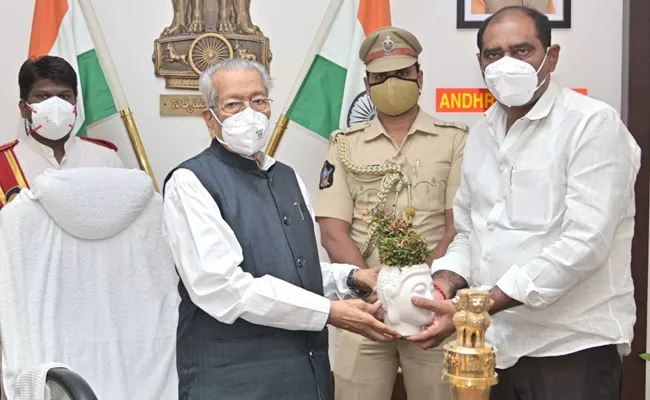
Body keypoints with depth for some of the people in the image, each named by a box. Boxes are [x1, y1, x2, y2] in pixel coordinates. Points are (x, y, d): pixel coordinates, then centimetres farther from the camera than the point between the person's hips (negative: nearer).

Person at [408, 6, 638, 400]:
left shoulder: (593, 124, -11)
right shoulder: (482, 134, 11)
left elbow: (584, 243, -20)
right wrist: (446, 282, -7)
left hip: (572, 349, -6)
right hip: (495, 345, 6)